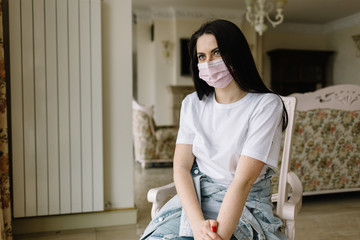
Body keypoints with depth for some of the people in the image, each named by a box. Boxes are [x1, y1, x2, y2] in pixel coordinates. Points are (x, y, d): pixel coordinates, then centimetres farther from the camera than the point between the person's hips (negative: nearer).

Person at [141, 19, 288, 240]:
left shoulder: (267, 105, -9)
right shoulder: (192, 103, 5)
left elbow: (243, 181, -17)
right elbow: (181, 167, -3)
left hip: (245, 206, -3)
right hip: (192, 199, 4)